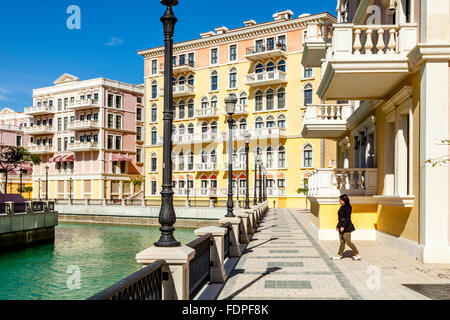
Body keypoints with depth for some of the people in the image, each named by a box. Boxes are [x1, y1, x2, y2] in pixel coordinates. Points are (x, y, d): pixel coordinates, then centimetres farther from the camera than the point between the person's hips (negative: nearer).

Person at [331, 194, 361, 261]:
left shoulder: (348, 207, -15)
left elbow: (348, 218, -20)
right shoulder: (342, 207, 12)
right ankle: (339, 255, 15)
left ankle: (357, 254, 7)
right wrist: (338, 226, 21)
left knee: (348, 242, -4)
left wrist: (343, 226, -24)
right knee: (342, 241, 11)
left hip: (346, 227, -9)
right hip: (341, 227, 9)